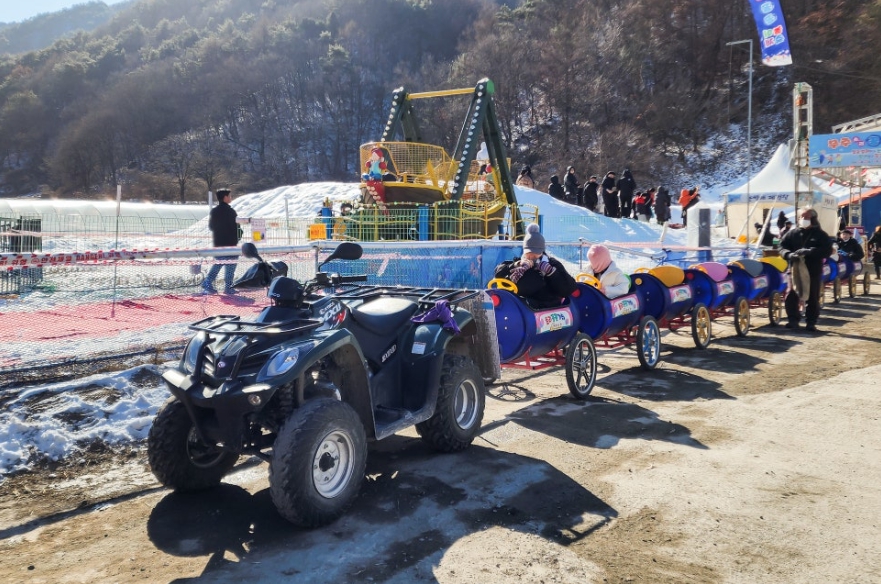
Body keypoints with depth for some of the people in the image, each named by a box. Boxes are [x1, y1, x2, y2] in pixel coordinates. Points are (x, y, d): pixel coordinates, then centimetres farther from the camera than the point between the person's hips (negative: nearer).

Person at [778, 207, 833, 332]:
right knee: (791, 296, 0)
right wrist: (789, 254, -16)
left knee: (813, 298, 4)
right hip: (796, 269, 2)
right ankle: (793, 320, 11)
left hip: (814, 271, -2)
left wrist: (809, 251, -22)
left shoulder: (821, 235, 2)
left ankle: (811, 323, 12)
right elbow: (782, 246, 6)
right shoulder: (793, 233, 8)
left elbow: (827, 251, -9)